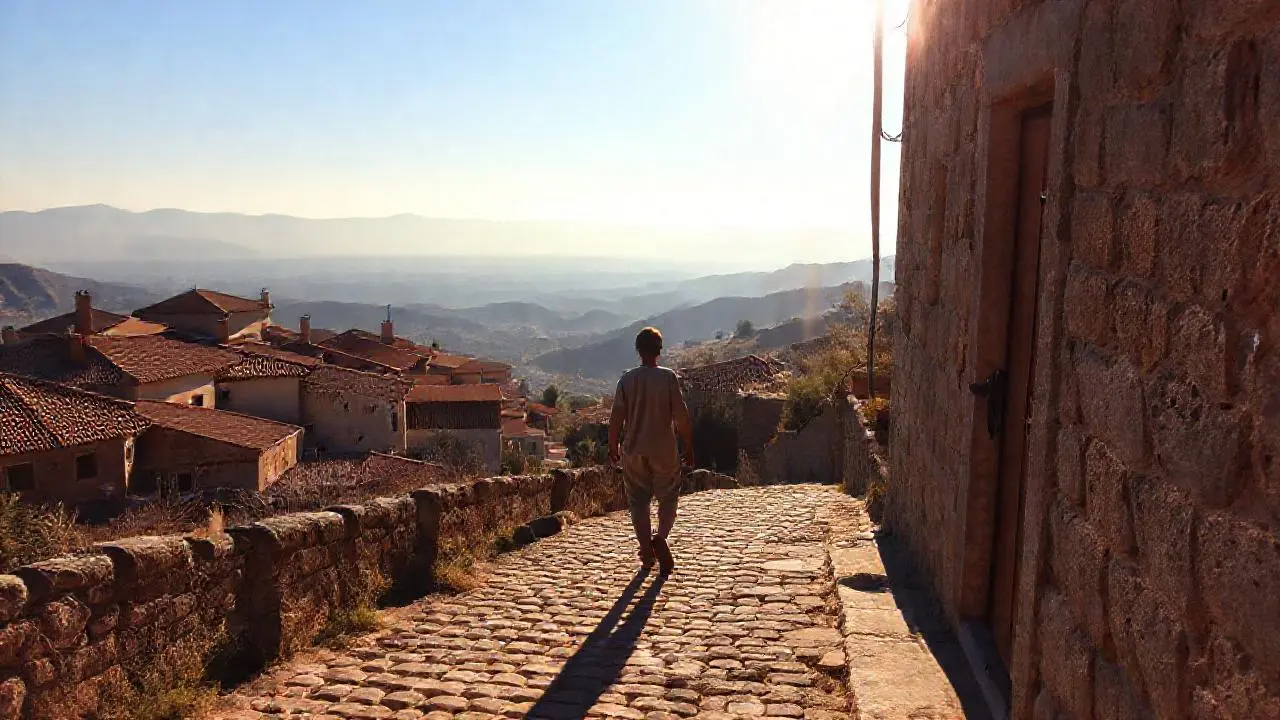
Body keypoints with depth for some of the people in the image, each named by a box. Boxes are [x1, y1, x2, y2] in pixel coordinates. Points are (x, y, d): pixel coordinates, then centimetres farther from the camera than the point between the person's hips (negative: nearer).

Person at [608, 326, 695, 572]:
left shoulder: (627, 379, -3)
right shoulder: (668, 377, -9)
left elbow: (616, 418, -4)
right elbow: (681, 416, -11)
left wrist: (613, 447, 10)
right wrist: (689, 446, 0)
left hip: (634, 450, 2)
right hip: (664, 450, -1)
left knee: (638, 501, 12)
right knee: (668, 498, 11)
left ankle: (646, 548, 13)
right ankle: (661, 537, -12)